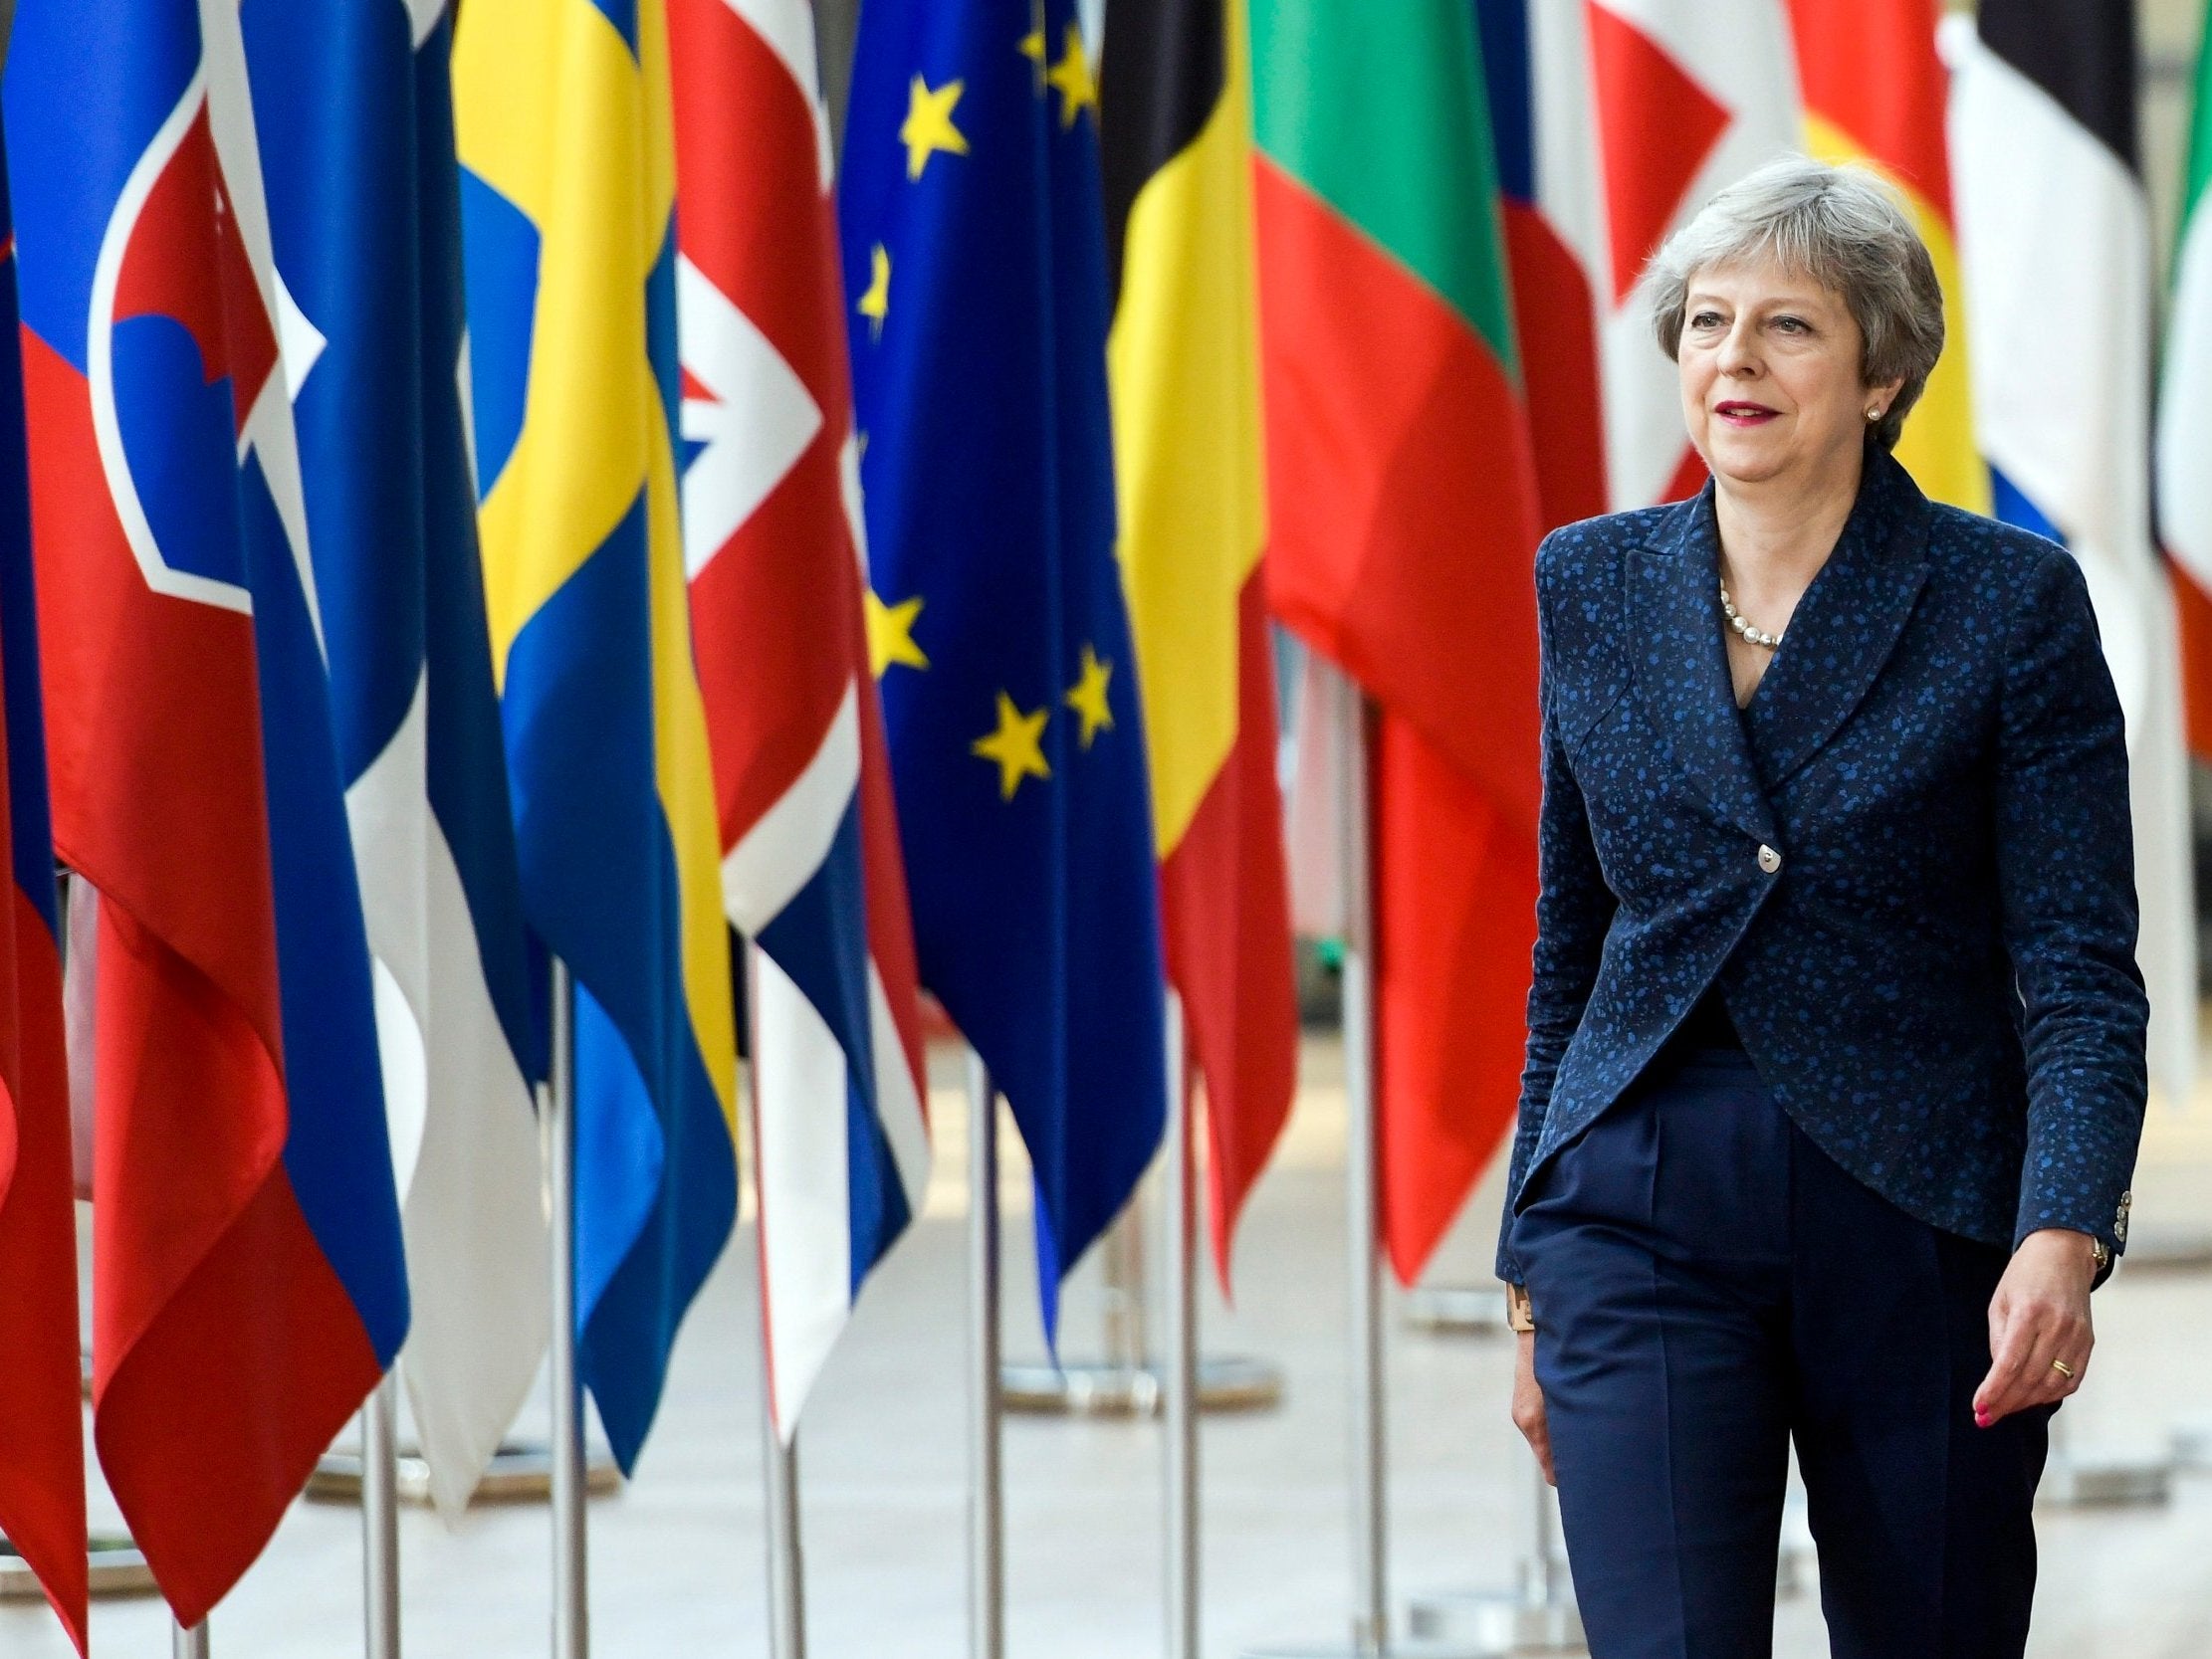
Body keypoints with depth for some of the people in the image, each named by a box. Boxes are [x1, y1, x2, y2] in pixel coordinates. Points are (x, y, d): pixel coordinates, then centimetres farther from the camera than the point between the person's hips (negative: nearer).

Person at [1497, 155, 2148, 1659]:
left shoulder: (2011, 603, -4)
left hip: (1918, 1220, -1)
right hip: (1646, 1211, 2)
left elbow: (2082, 972, -8)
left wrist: (2063, 1236, -24)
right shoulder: (1593, 589, 7)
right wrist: (1533, 1276, 13)